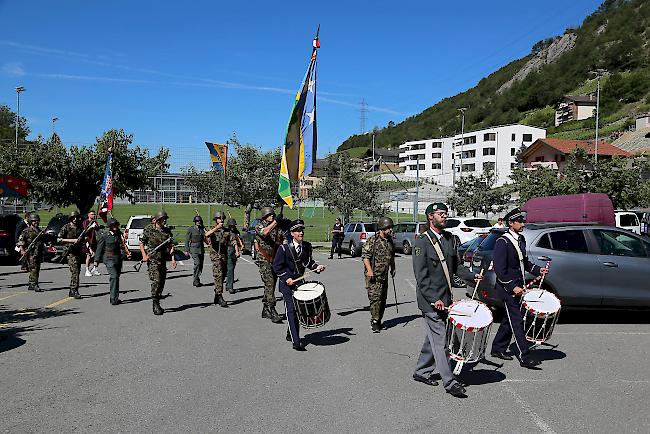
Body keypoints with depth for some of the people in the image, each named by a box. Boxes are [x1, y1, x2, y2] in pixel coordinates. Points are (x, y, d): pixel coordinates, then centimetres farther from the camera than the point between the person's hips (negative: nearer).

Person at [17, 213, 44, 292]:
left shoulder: (39, 231, 18)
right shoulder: (26, 231, -2)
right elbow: (20, 240, -8)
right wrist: (22, 250, -19)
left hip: (38, 253, 7)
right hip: (30, 254, -7)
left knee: (37, 269, 9)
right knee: (33, 268, -15)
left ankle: (31, 285, 18)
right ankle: (34, 285, -19)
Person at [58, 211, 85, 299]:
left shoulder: (80, 227, 12)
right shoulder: (66, 227, -3)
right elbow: (59, 240, -9)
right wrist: (72, 240, -16)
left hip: (79, 252, 6)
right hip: (71, 253, -6)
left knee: (77, 272, 10)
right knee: (75, 272, -15)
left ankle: (71, 291, 20)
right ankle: (75, 291, -14)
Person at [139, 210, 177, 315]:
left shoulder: (167, 231, 8)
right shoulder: (148, 229, -2)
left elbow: (171, 245, 6)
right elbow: (141, 243, 4)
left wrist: (173, 258, -4)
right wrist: (144, 255, -9)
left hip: (163, 260, 5)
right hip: (152, 259, -5)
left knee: (162, 282, 8)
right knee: (156, 281, -16)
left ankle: (157, 304, 22)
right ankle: (156, 304, -10)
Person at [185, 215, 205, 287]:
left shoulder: (202, 229, 12)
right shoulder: (190, 229, 0)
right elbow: (187, 240, 1)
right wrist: (186, 250, -3)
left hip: (201, 249, 5)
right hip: (194, 249, -5)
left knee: (200, 265, 4)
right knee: (197, 263, -19)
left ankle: (196, 280, 16)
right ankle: (196, 280, -12)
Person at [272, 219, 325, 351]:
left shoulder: (307, 246, 4)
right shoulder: (284, 248, -11)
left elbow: (309, 261, 17)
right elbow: (277, 267, -8)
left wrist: (316, 267, -2)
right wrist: (287, 278, -18)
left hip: (300, 282, 6)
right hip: (287, 284, -6)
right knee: (291, 311, -10)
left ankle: (290, 334, 33)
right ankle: (296, 342, -11)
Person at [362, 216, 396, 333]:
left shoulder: (390, 241, 13)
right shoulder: (372, 240, -9)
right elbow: (365, 256, -13)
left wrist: (392, 268, 21)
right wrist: (369, 271, -19)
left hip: (384, 275, 7)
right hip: (373, 275, -7)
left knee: (383, 299, 10)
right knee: (375, 298, -11)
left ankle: (378, 321, 20)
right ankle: (375, 321, -6)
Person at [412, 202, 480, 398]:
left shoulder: (449, 238, 10)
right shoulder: (422, 241, -12)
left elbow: (456, 264, 18)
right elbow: (421, 276, -15)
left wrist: (472, 276, 0)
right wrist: (434, 299, -21)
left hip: (445, 298, 8)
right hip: (430, 300, -7)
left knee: (434, 338, 16)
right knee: (440, 340, -3)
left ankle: (421, 372, 30)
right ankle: (450, 382, 4)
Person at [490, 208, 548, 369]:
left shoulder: (521, 240, 11)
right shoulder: (502, 242, -16)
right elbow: (499, 269, -19)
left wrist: (538, 270, 9)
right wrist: (513, 287, -21)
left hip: (517, 287, 9)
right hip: (507, 288, -9)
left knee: (510, 319, 16)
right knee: (517, 321, -7)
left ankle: (497, 349, 28)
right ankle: (525, 357, -4)